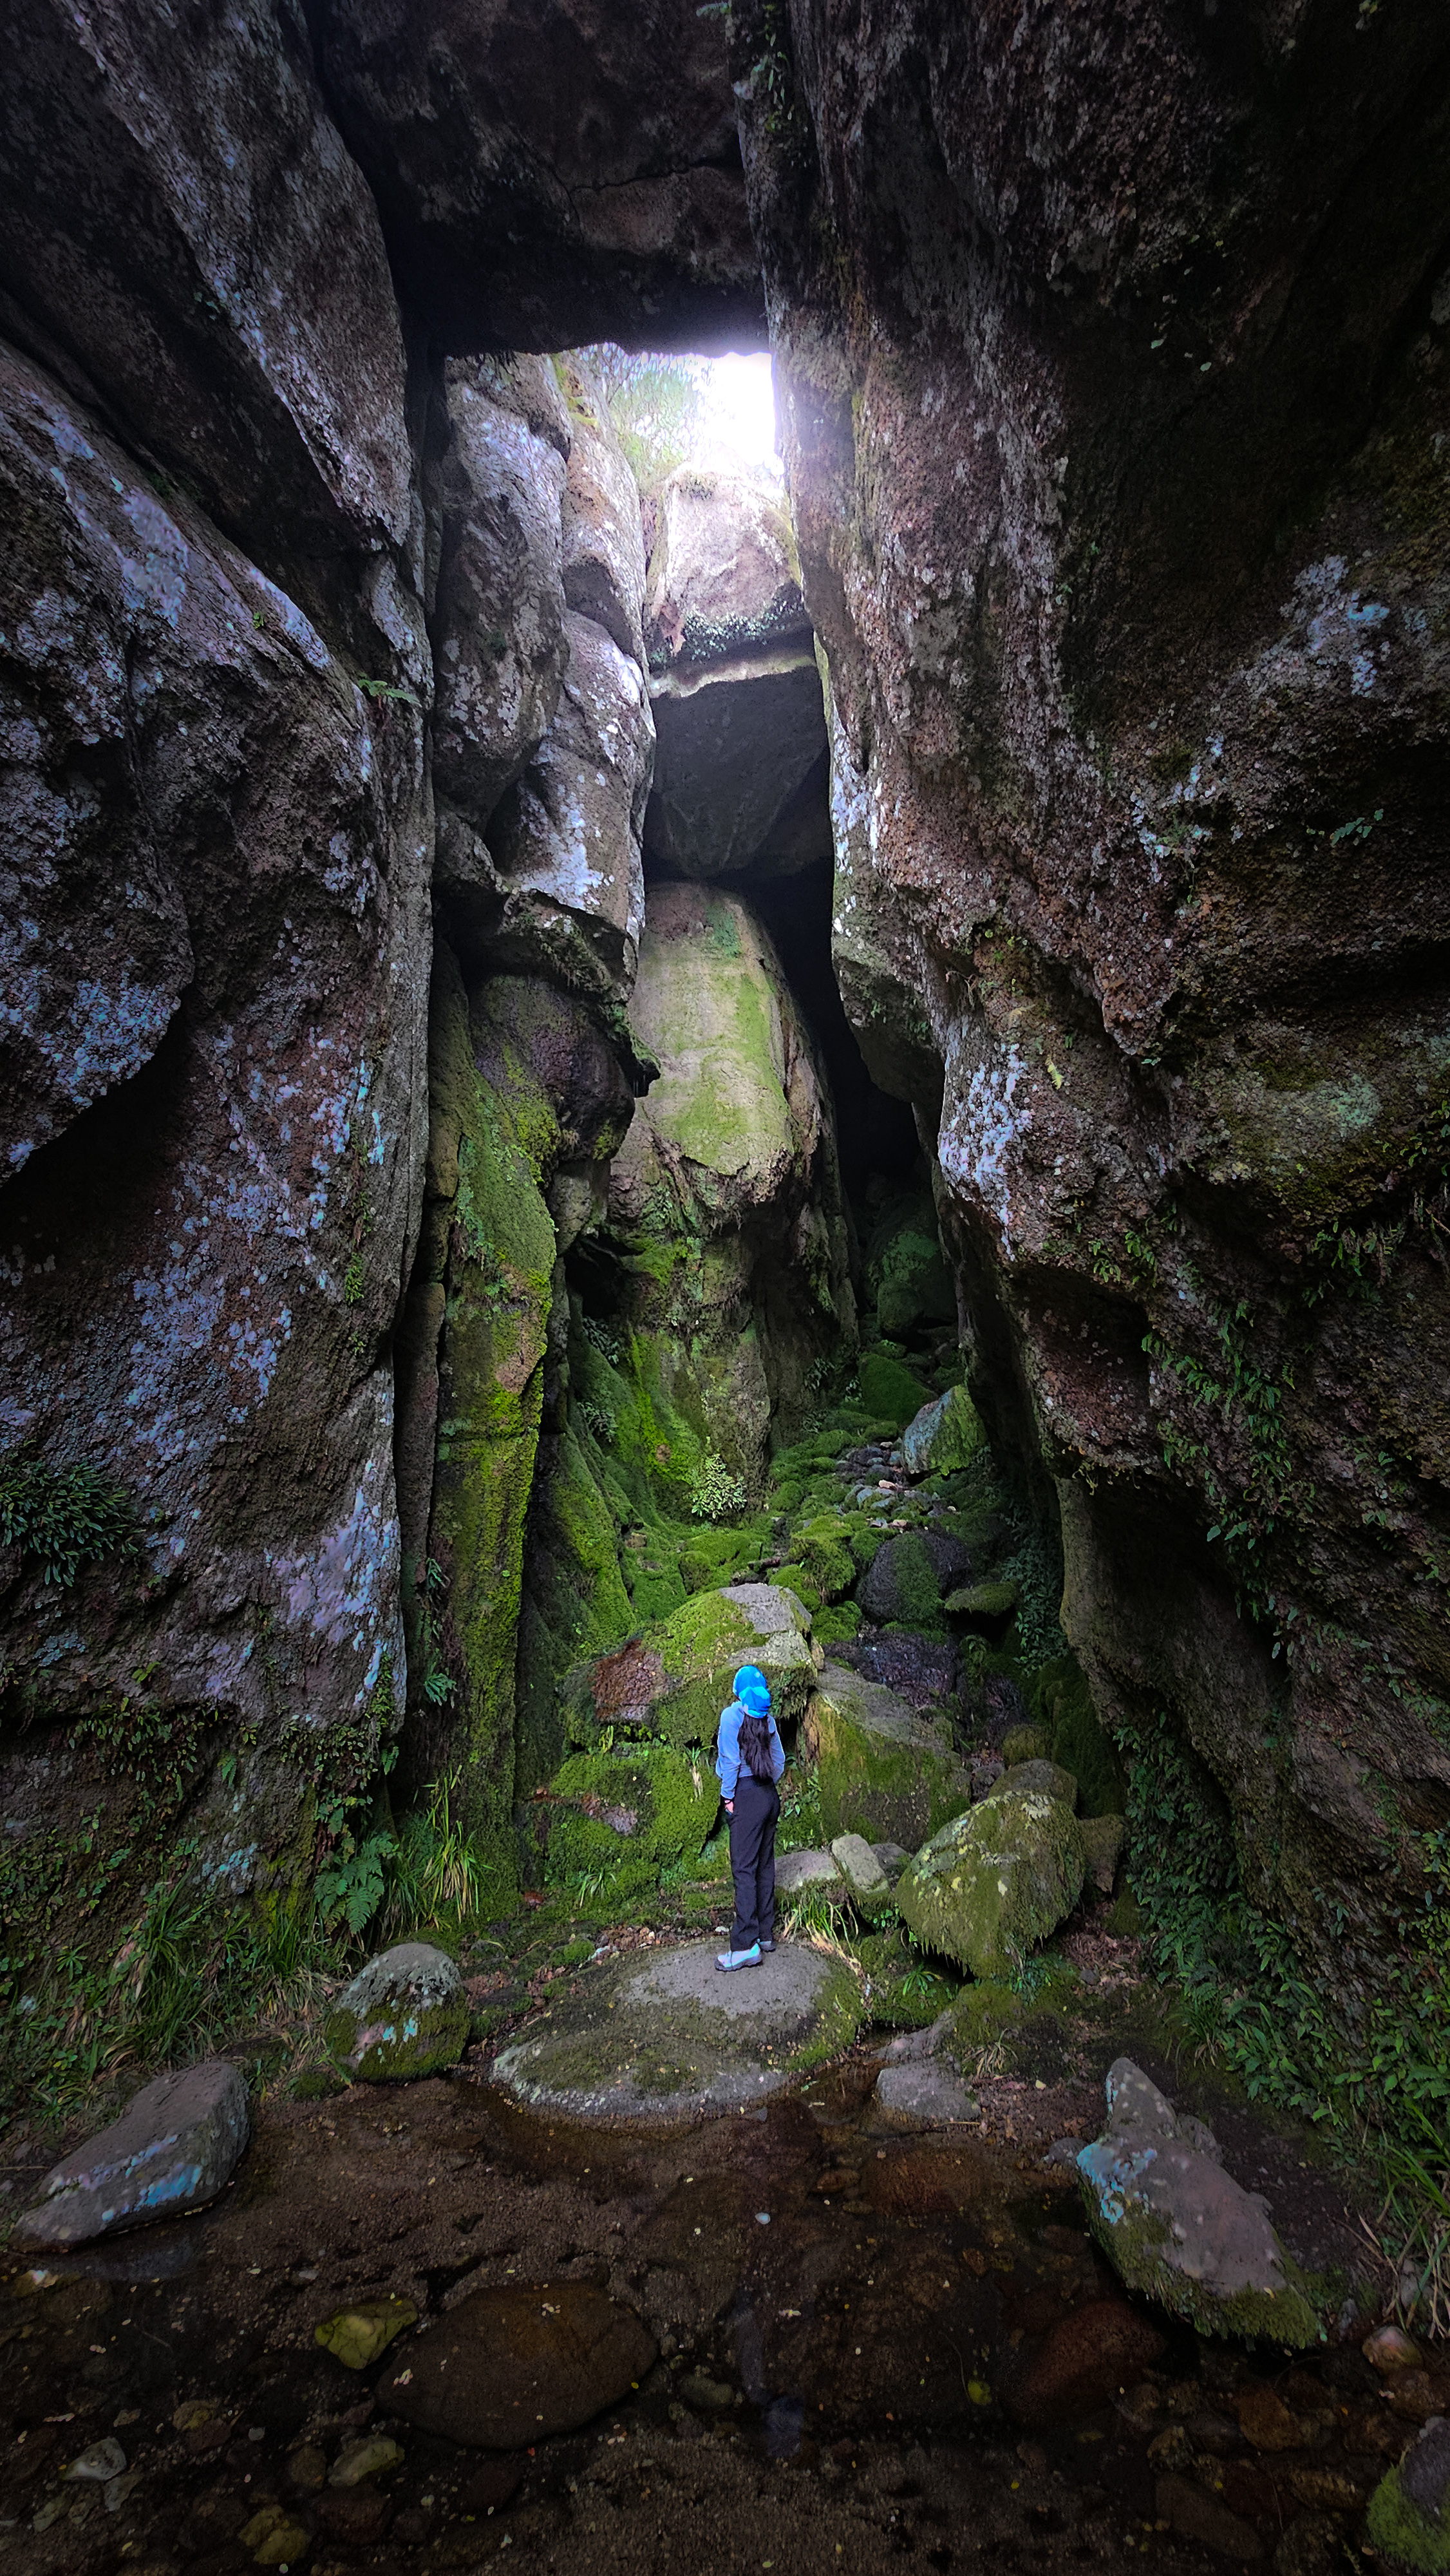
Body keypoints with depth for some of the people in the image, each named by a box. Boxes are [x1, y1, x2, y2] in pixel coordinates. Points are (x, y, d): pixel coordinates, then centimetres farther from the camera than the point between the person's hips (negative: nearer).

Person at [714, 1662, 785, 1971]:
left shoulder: (732, 1715, -9)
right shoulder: (767, 1717, 9)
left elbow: (730, 1759, -12)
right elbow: (779, 1760, 13)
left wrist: (728, 1796, -4)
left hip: (746, 1797, -7)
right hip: (771, 1796, 7)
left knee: (744, 1870, -7)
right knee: (765, 1866, 13)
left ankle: (746, 1946, -8)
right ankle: (766, 1934, 20)